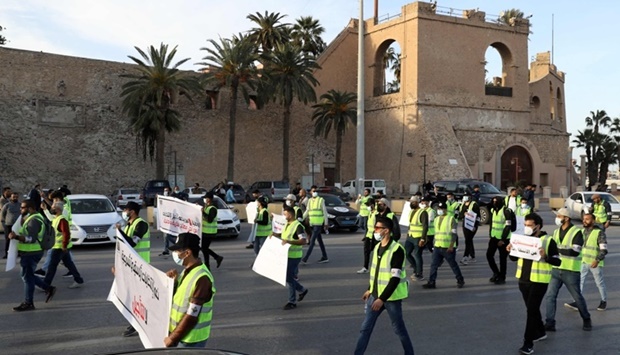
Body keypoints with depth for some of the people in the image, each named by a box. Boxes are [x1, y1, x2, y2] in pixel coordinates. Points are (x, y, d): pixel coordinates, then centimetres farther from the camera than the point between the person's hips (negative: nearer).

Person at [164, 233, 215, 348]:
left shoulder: (202, 278, -24)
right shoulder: (187, 271, 5)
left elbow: (192, 316, -22)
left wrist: (172, 338, -14)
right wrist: (173, 281, -2)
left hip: (190, 339, -9)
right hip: (179, 333, 9)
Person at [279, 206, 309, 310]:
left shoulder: (298, 226, -16)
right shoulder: (287, 224, 11)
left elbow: (303, 241, -26)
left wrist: (289, 241, -35)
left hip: (294, 257, -9)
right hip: (286, 255, 9)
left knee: (289, 278, -5)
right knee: (286, 277, 13)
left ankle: (292, 302, 7)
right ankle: (302, 290, 33)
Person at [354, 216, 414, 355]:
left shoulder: (397, 250, -20)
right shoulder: (377, 247, 4)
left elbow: (395, 278, -23)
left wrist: (382, 299, -25)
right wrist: (370, 289, 22)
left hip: (391, 297, -7)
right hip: (375, 294, 7)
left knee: (398, 328, 9)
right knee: (365, 327, 9)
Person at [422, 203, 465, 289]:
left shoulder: (451, 219, -7)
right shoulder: (436, 219, 13)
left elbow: (454, 234, -11)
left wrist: (451, 246, -20)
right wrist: (434, 244, 19)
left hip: (448, 248, -6)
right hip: (437, 247, 6)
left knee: (453, 265, 6)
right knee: (434, 265, 0)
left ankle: (460, 280, 23)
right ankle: (431, 282, 2)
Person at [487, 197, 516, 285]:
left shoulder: (506, 211, -16)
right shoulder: (493, 210, 8)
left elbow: (508, 226, -18)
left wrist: (502, 239, -18)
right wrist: (490, 236, 14)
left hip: (503, 239, -7)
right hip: (494, 237, 7)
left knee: (502, 258, 2)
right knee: (489, 255, 4)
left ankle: (502, 278, 13)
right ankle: (496, 273, 21)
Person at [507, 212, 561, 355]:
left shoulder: (548, 241, -10)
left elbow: (557, 261, -12)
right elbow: (514, 258, 12)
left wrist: (545, 256, -29)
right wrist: (511, 251, -9)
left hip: (539, 281, -6)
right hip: (523, 280, 6)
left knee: (532, 310, -7)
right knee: (532, 309, 18)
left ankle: (528, 343, -2)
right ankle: (540, 332, 39)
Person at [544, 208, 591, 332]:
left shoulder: (577, 232, -11)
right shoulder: (556, 231, 10)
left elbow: (575, 251, -23)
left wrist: (558, 249, -27)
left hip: (571, 271, -5)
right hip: (556, 269, 5)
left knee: (577, 297, 11)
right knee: (549, 296, -2)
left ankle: (586, 320, 34)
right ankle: (550, 323, 4)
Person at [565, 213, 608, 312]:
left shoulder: (599, 232, -12)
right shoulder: (582, 231, 7)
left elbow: (604, 249, -15)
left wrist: (597, 260, -26)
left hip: (595, 263, -5)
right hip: (583, 262, 5)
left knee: (600, 283, 11)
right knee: (579, 281, -1)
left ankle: (604, 301, 29)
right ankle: (577, 302, -1)